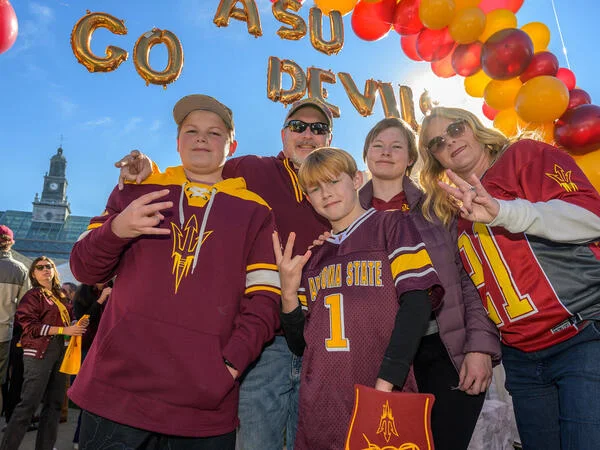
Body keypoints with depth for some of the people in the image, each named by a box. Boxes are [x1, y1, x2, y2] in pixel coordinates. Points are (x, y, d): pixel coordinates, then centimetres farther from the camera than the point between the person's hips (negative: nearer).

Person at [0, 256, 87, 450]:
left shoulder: (59, 296, 17)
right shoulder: (33, 295, -3)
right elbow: (30, 326, -13)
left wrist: (77, 325, 1)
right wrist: (64, 330, -19)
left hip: (59, 351, 7)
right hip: (39, 352, -7)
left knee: (54, 403, 10)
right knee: (28, 404, -7)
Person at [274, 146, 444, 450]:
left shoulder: (392, 226, 0)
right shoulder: (312, 255, 11)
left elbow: (416, 305, -12)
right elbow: (300, 344, 10)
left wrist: (385, 384, -19)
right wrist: (289, 293, -7)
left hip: (383, 403, -4)